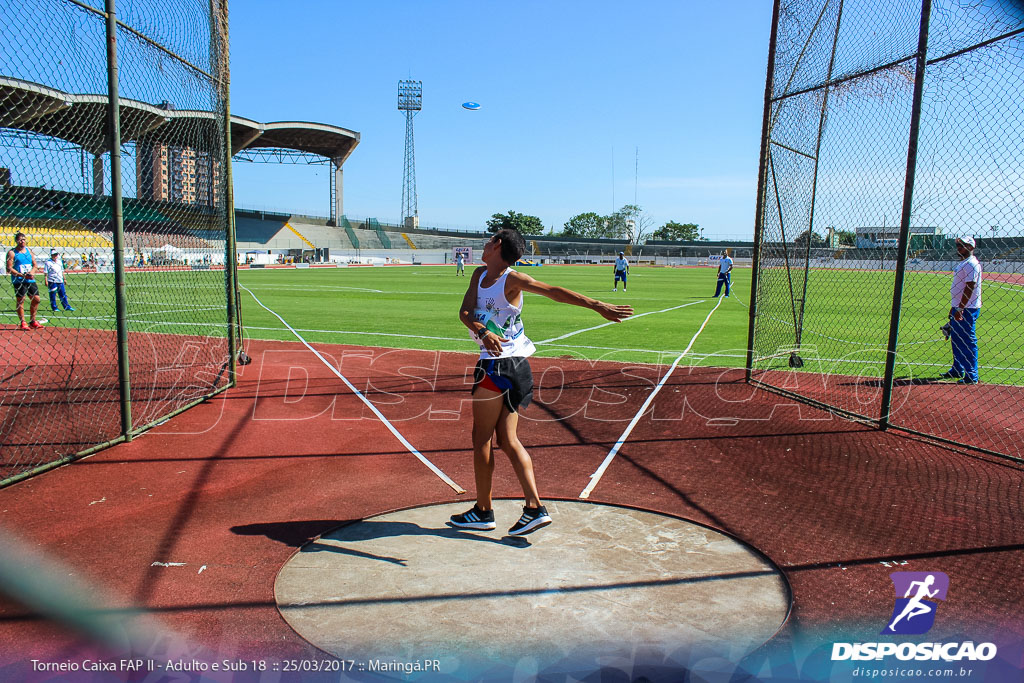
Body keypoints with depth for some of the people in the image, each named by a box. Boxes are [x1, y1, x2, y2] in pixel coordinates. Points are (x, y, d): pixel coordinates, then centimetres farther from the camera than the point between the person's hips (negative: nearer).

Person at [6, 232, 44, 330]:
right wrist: (22, 275, -20)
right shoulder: (12, 253, -5)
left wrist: (31, 272, -7)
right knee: (20, 300, -2)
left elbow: (34, 265, 14)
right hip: (19, 281, -5)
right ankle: (23, 323, 4)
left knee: (36, 299, 6)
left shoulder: (28, 250, 12)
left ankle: (32, 321, 19)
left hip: (31, 280, 5)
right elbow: (9, 268, -10)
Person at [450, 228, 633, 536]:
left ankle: (483, 511, 15)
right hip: (510, 365, 8)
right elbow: (464, 311, -1)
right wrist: (482, 331, -23)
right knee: (507, 439, 8)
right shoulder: (479, 275, 10)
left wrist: (597, 306, -28)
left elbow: (553, 291, -20)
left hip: (500, 367, -8)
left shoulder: (512, 279, -13)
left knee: (481, 438, 3)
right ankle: (534, 508, 8)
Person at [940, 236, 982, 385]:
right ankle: (957, 370, 29)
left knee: (968, 342, -7)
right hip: (958, 308, 11)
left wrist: (960, 308, -25)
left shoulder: (971, 264, -15)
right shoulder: (962, 263, 17)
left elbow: (970, 287, -22)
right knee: (956, 339, 17)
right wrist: (954, 307, 24)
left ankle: (971, 376, -3)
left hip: (967, 309, -11)